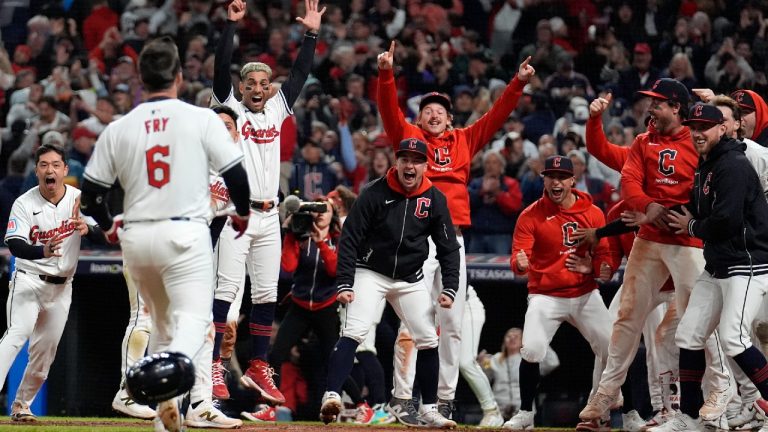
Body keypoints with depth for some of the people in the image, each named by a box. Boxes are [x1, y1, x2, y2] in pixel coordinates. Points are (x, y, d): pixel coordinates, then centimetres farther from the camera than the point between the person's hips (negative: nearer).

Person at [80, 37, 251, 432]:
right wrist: (242, 213, 16)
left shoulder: (118, 129, 4)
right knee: (194, 319, -8)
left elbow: (90, 191, 7)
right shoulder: (201, 119, -4)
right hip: (185, 234, -4)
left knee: (162, 322, 19)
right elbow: (235, 174, -4)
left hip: (135, 237, 4)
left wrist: (108, 226, 27)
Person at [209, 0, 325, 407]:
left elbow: (300, 74, 13)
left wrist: (311, 34, 5)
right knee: (227, 290, -11)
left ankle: (257, 368, 12)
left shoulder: (277, 109, 15)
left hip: (269, 217, 5)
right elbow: (221, 69, -8)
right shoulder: (230, 108, 3)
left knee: (266, 294, 6)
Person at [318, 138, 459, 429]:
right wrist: (344, 284, -19)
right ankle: (332, 397, -29)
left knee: (429, 339, 2)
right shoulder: (375, 193, -14)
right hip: (371, 273, -4)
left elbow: (448, 247, 2)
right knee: (353, 332, -21)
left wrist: (450, 289, -8)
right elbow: (350, 239, -12)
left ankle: (429, 410, 14)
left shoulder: (435, 199, -4)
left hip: (410, 280, 4)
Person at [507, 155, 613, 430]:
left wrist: (591, 268, -22)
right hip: (545, 296, -3)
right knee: (532, 350, -22)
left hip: (585, 294, 3)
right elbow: (518, 259, -14)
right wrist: (520, 264, -39)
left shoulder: (593, 213, 0)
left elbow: (607, 256, 0)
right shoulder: (530, 216, -7)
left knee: (611, 349, -6)